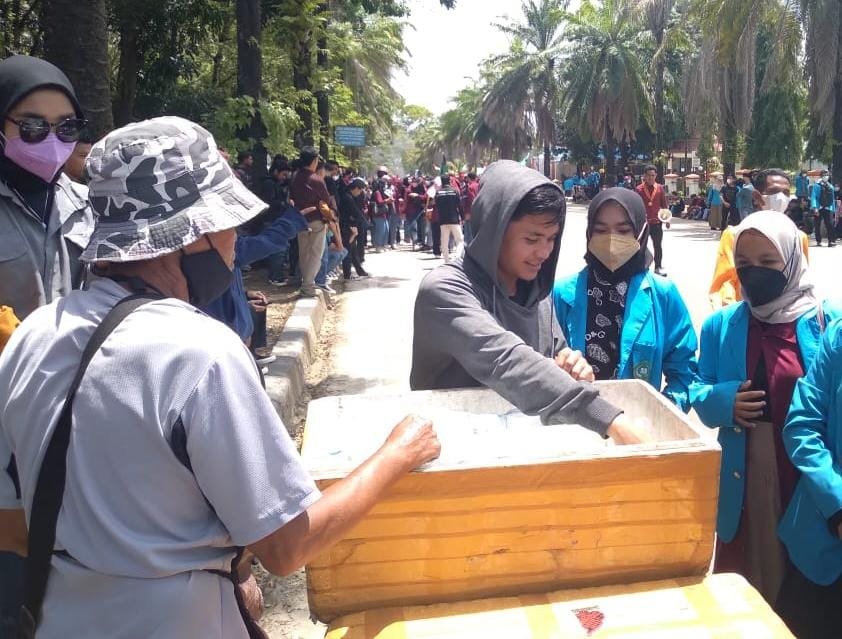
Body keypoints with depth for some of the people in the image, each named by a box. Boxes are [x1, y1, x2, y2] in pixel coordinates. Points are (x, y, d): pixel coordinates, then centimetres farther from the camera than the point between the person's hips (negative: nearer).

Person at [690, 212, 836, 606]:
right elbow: (699, 393, 7)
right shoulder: (720, 325, 3)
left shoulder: (827, 323, -5)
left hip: (807, 479, -2)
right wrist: (722, 401, -15)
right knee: (740, 580, 15)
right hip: (743, 480, 2)